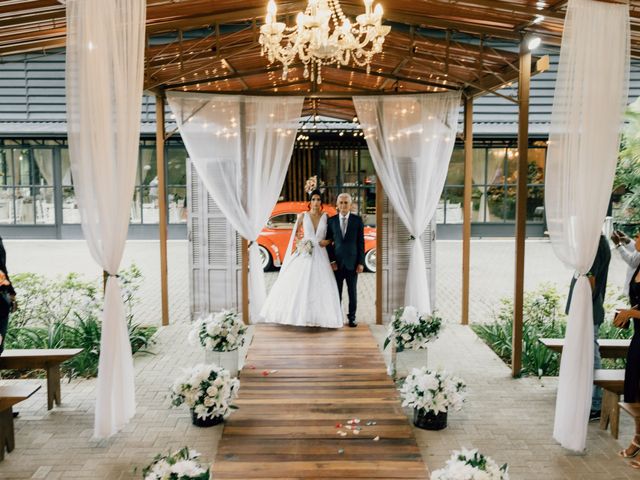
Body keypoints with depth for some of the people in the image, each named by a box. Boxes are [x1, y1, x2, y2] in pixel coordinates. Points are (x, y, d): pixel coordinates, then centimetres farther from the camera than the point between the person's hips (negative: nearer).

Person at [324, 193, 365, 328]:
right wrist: (331, 260, -4)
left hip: (352, 262, -1)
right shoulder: (331, 220, 3)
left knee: (352, 291, 7)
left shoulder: (357, 220, 1)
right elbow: (328, 242, 6)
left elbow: (361, 242, 0)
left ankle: (352, 317, 17)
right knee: (337, 291, 5)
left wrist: (361, 262, -5)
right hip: (337, 262, 1)